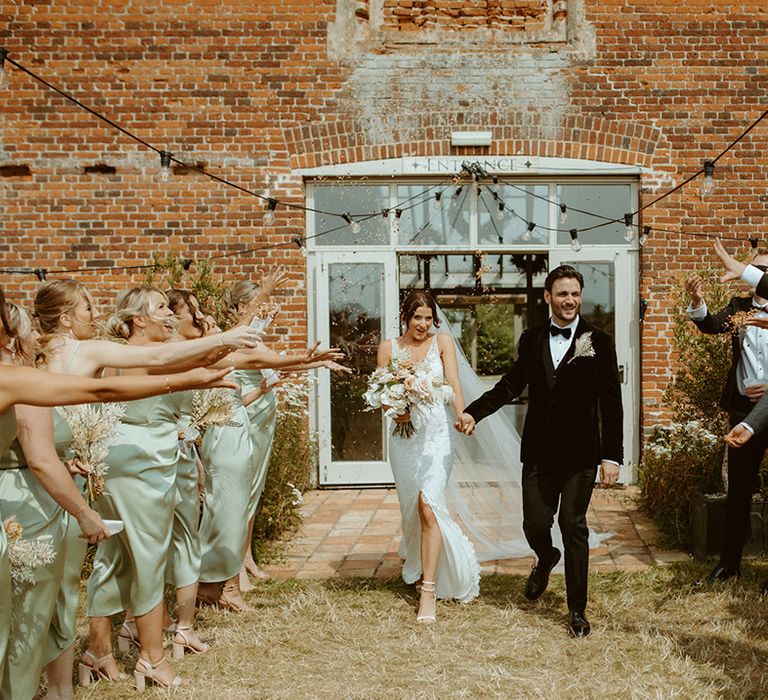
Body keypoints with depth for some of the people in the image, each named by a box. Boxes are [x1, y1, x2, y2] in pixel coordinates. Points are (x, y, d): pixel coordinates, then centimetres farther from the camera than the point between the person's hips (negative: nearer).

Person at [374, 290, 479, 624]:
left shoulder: (442, 342, 3)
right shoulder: (388, 347, 6)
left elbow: (454, 384, -8)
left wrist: (463, 416, -25)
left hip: (436, 434, -2)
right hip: (404, 436, 2)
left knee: (428, 506, -13)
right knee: (412, 507, 11)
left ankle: (429, 590, -11)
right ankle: (417, 562, 39)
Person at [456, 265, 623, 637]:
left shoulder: (599, 342, -4)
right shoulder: (531, 339, 6)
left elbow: (611, 403, -4)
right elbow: (512, 384, 12)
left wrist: (612, 456, -8)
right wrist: (474, 412, -2)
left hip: (580, 452, -3)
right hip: (538, 451, 3)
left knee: (573, 526, 0)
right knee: (534, 524, 6)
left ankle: (577, 609, 14)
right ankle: (546, 560, 43)